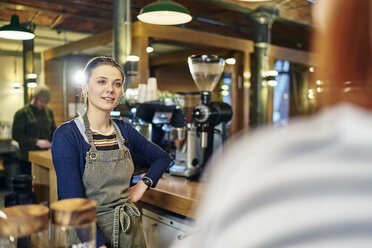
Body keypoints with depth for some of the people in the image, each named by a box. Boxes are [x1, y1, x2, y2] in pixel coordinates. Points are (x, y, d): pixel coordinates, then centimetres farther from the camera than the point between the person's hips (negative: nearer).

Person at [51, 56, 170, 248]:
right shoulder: (66, 135, -15)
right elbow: (74, 202, -20)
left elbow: (162, 158, 15)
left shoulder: (124, 131, 1)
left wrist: (143, 185, 1)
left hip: (130, 230, 5)